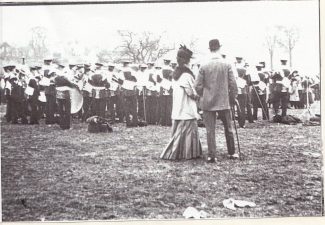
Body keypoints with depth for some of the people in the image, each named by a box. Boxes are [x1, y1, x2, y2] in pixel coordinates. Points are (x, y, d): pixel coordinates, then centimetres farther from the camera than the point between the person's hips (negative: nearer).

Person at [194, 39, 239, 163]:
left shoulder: (204, 66, -6)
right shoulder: (227, 65, -6)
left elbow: (197, 86, -4)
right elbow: (232, 84, -5)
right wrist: (233, 98, 10)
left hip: (208, 102, 0)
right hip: (224, 101, 0)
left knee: (210, 130, 5)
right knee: (228, 128, 15)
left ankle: (211, 155, 4)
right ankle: (232, 153, 25)